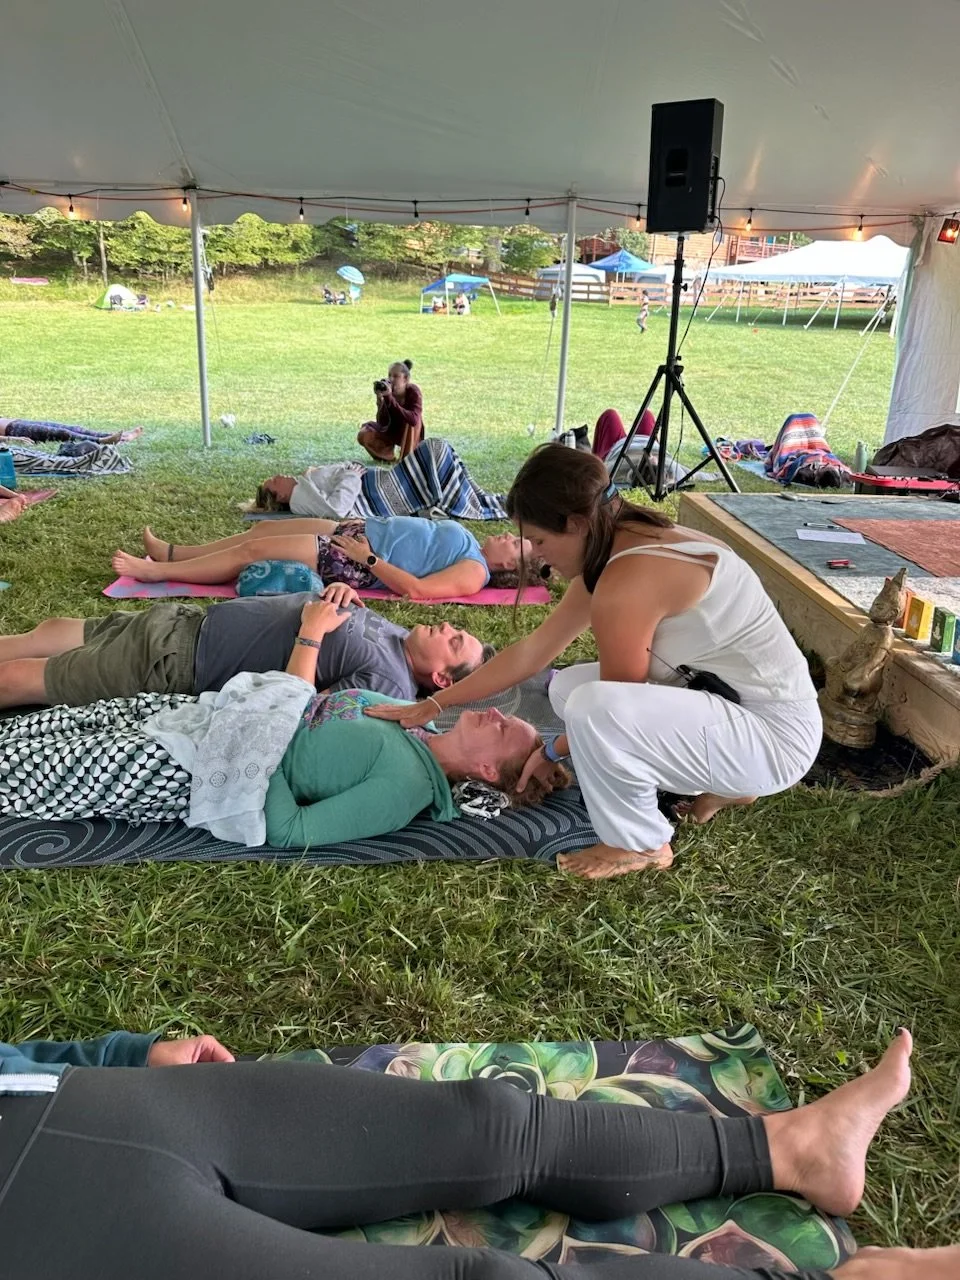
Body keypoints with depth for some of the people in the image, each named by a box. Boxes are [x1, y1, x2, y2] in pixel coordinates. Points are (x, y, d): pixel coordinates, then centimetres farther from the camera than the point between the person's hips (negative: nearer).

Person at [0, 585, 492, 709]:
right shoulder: (395, 632, 1)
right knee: (51, 632, 21)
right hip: (189, 618, 7)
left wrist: (311, 635, -28)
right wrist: (338, 593, -9)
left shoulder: (386, 685, -23)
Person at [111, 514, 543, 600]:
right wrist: (360, 527, 17)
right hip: (355, 532, 9)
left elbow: (414, 588, -27)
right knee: (263, 529, 10)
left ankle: (157, 572, 4)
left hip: (354, 562, -9)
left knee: (253, 550, -8)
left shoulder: (474, 573, -15)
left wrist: (368, 558, -23)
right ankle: (171, 553, 23)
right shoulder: (466, 540, 12)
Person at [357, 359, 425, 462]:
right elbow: (382, 424, -25)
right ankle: (387, 455, 6)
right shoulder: (386, 390, -19)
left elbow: (414, 419, -43)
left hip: (410, 435, -2)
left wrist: (390, 398, -47)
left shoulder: (413, 391, -25)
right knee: (363, 435, -21)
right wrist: (380, 399, -40)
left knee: (410, 418, -34)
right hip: (391, 431, 2)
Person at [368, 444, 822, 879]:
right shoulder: (622, 549, 4)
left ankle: (641, 845, -2)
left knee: (592, 707, -30)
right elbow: (533, 650, 9)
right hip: (733, 702, 10)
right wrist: (434, 703, 13)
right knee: (567, 688, 13)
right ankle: (722, 784, 17)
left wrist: (552, 751, 3)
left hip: (774, 735, -10)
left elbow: (614, 707, -17)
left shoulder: (628, 580, -26)